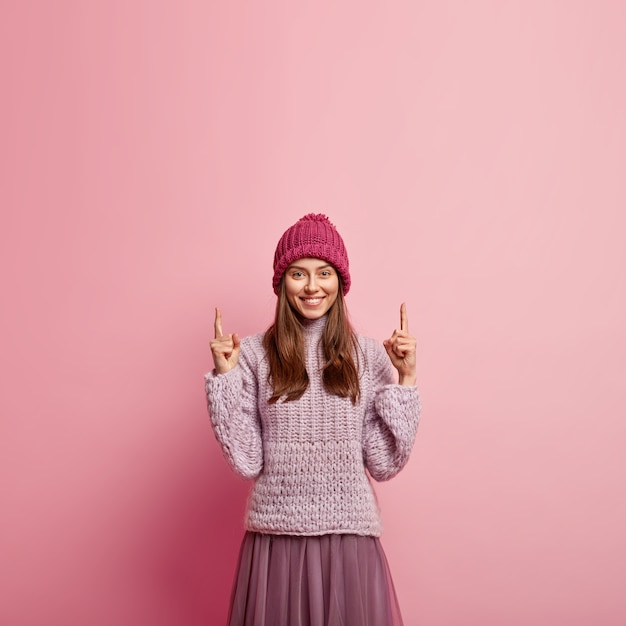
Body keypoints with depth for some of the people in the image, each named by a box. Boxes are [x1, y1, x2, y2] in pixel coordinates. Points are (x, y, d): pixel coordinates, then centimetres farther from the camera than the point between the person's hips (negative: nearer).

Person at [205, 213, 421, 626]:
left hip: (349, 535, 1)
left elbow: (385, 464, -2)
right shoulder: (253, 355, -2)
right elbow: (247, 462, -4)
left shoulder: (369, 356, 1)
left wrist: (405, 378, -6)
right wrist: (224, 375, -9)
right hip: (275, 537, 0)